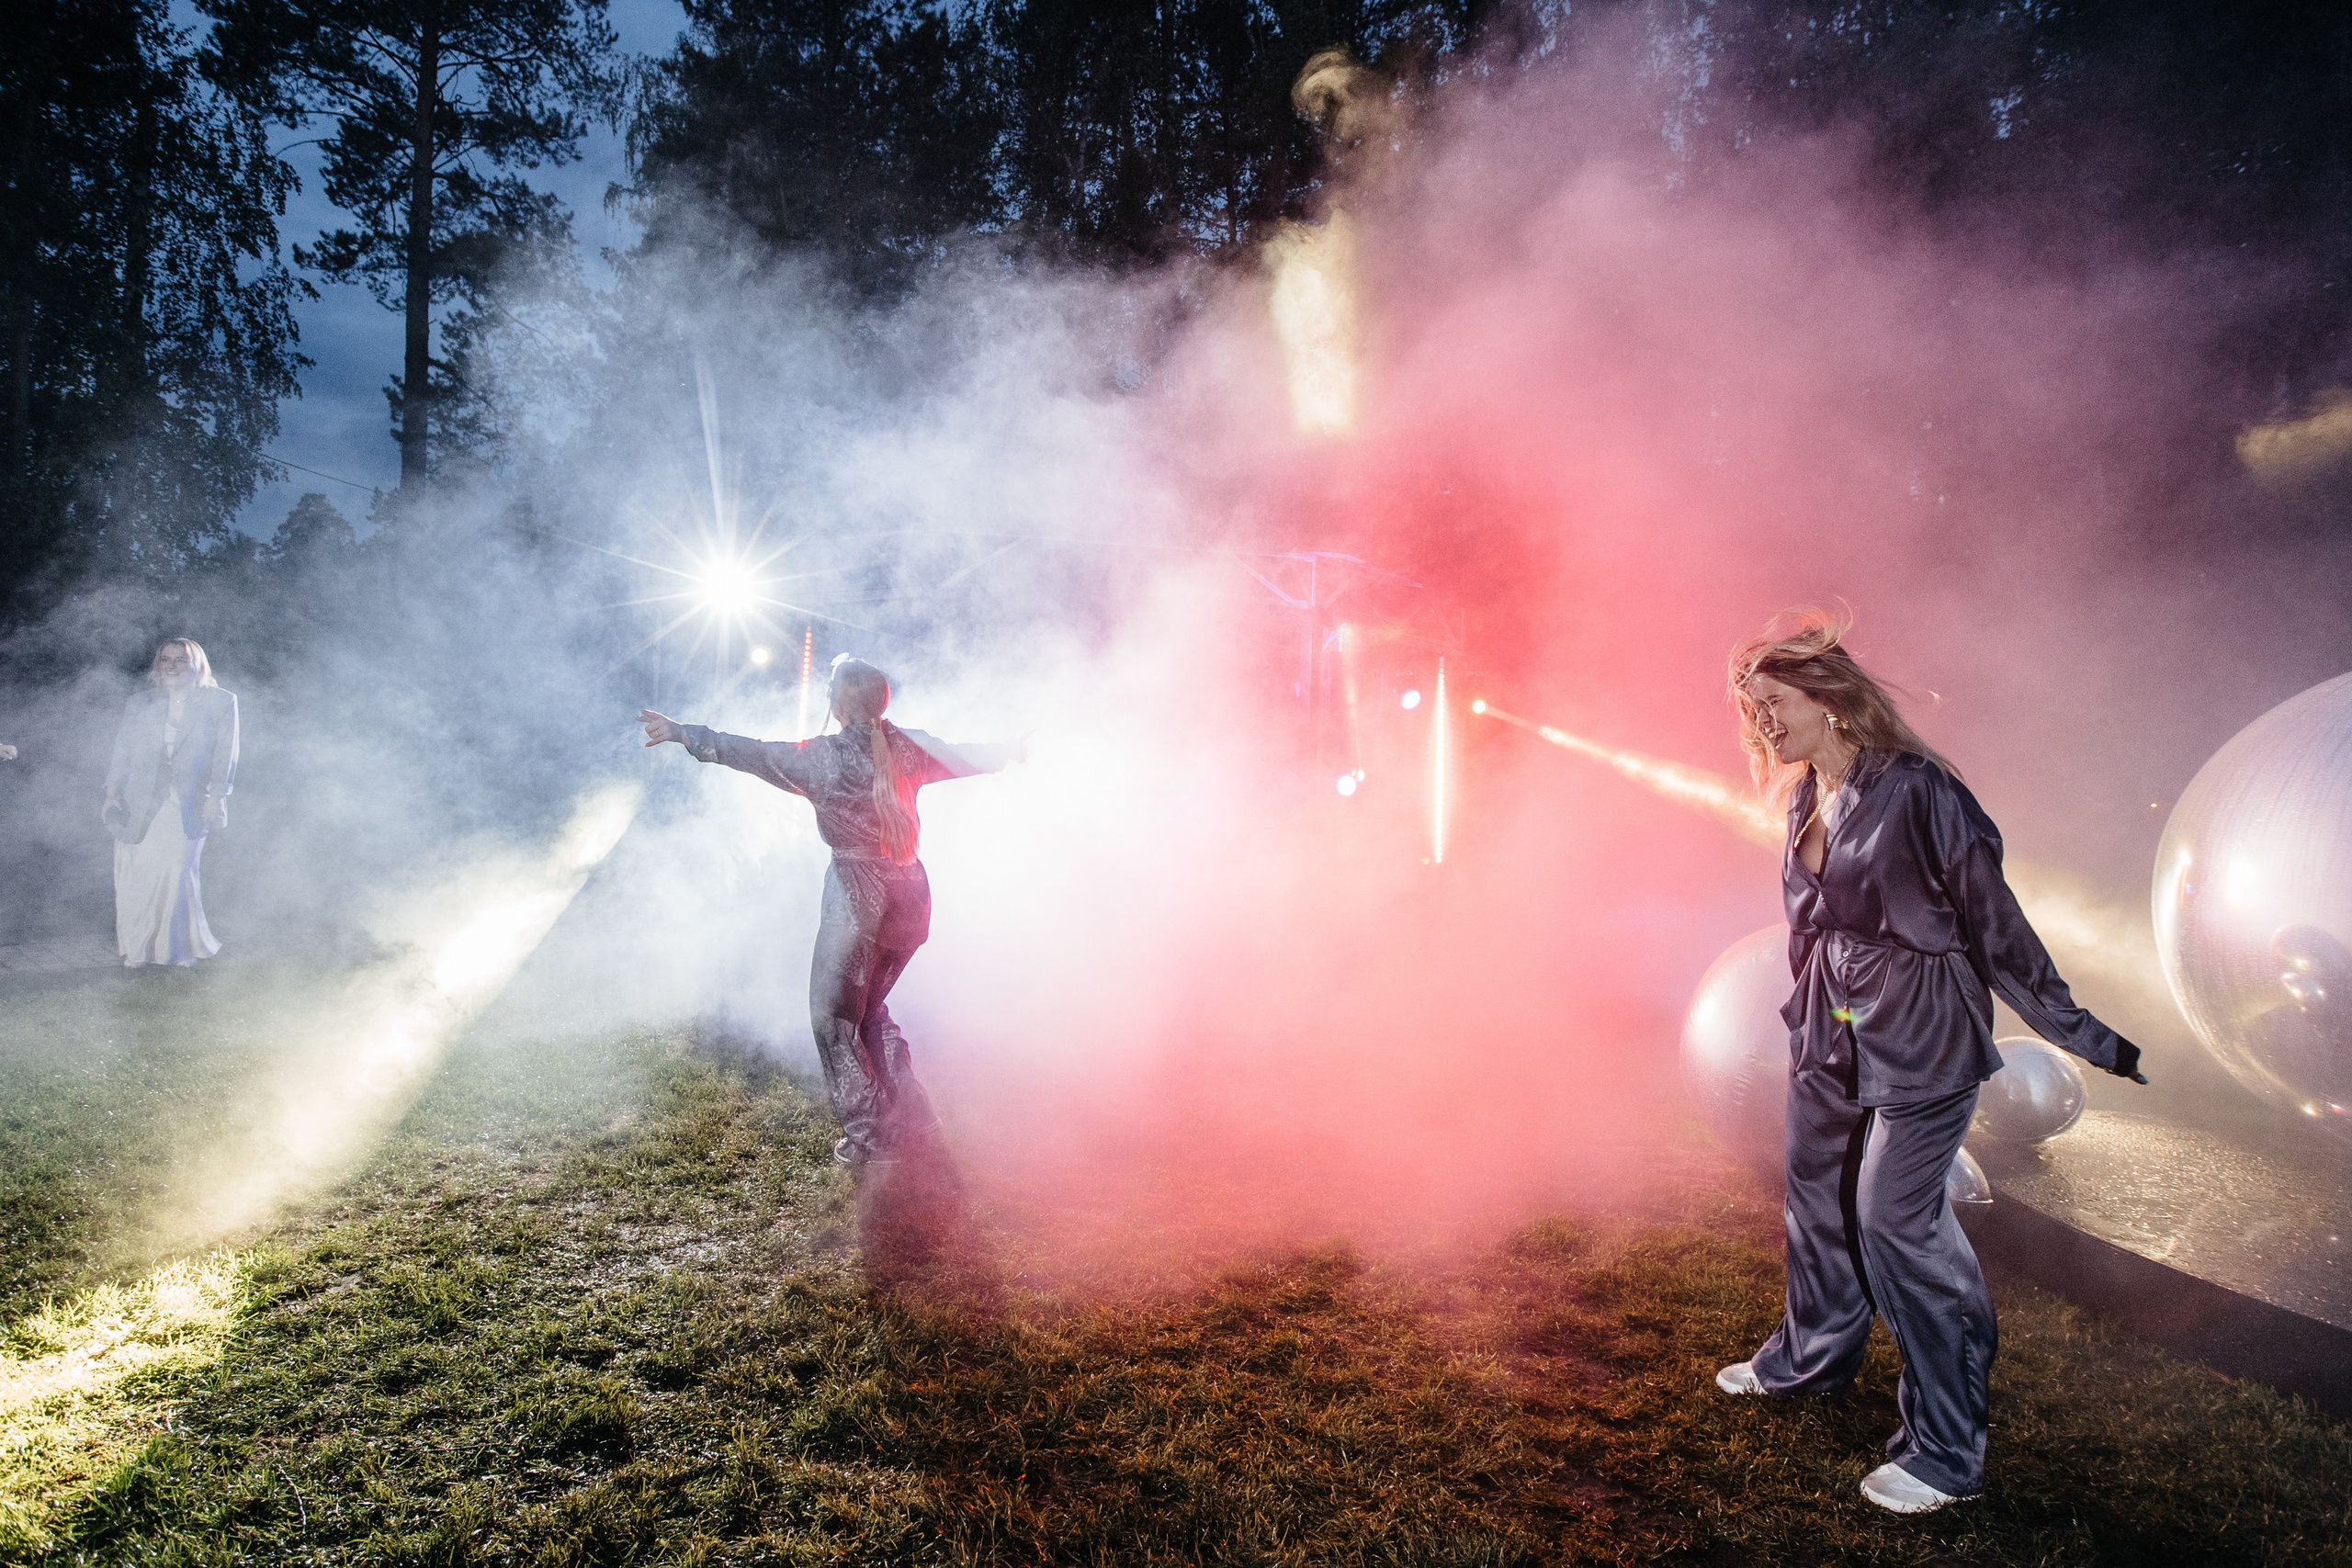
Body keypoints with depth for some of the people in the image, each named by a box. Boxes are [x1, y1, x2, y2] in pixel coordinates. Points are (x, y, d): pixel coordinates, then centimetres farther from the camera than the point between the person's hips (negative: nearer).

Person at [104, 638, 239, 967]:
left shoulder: (220, 702, 6)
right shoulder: (139, 703, 14)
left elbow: (225, 755, 1)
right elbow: (121, 752, 12)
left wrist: (216, 797, -8)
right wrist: (112, 795, 2)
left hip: (186, 804, -3)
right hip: (139, 804, 3)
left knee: (176, 872, -10)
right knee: (135, 874, -1)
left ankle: (179, 948, 3)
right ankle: (137, 948, 11)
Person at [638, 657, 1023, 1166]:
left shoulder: (825, 756, -11)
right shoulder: (907, 747, 3)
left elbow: (756, 754, -9)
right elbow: (966, 758, 17)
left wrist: (686, 734, 0)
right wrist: (1012, 752, 35)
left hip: (857, 903, -6)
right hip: (910, 895, 6)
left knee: (834, 1020, 9)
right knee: (870, 1009, 23)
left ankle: (869, 1138, 10)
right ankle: (910, 1115, 19)